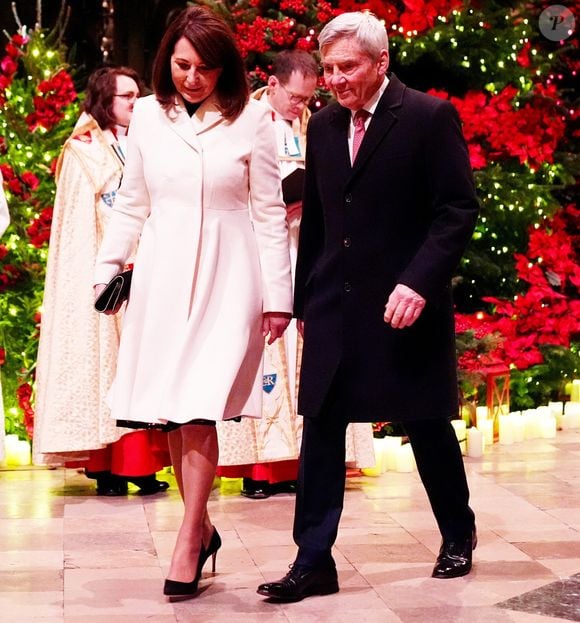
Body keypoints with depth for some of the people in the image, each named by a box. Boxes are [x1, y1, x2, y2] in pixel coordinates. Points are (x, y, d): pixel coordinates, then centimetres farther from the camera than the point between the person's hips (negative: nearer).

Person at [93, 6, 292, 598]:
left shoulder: (250, 119, -2)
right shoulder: (147, 115, 6)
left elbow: (269, 213, 0)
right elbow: (131, 205, 13)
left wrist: (278, 296, -2)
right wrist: (106, 269, 7)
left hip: (226, 278, -3)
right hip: (162, 275, 3)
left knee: (200, 411, -10)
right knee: (171, 415, 5)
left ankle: (187, 541, -2)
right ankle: (203, 527, 19)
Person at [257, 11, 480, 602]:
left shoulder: (429, 118, -8)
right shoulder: (323, 126, 8)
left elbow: (458, 211, -11)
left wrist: (419, 281, -22)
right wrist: (303, 297, 12)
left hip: (405, 305, -4)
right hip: (334, 307, 4)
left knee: (426, 423, 9)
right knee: (321, 429, 0)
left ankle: (458, 535, 31)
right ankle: (313, 561, 5)